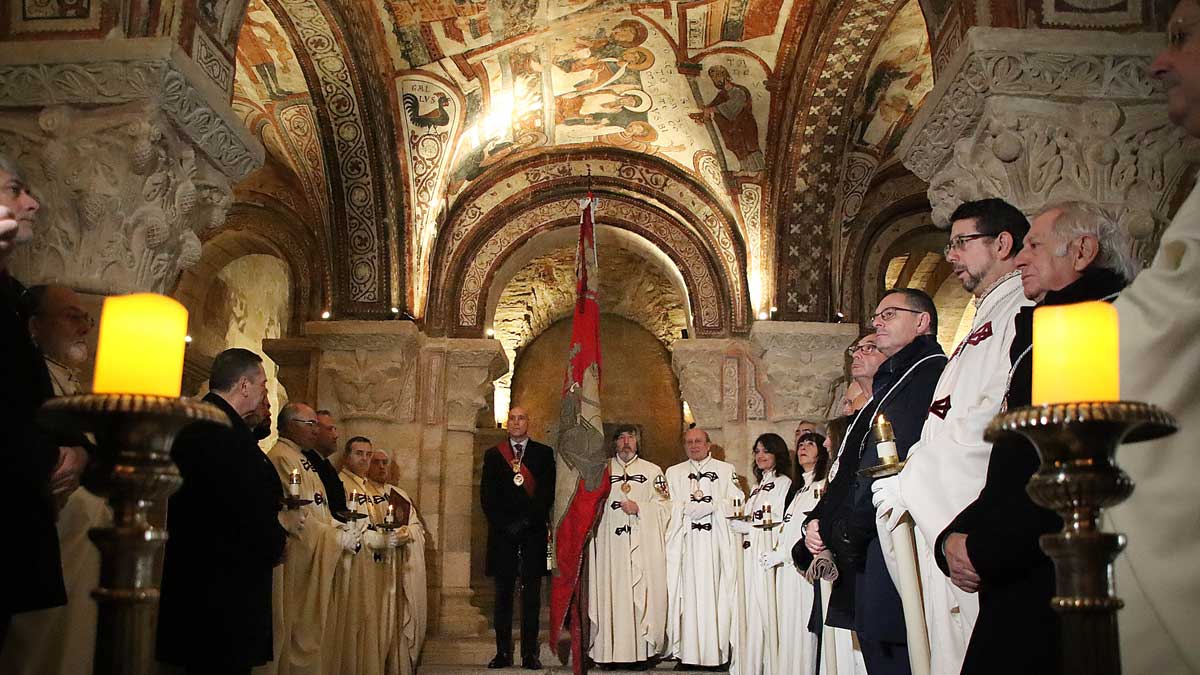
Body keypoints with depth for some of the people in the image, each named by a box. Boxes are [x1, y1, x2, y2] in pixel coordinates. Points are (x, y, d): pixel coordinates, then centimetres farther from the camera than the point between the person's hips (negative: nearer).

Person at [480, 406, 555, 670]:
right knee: (503, 593, 2)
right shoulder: (493, 454, 13)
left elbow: (548, 493, 0)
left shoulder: (544, 453, 8)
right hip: (503, 531, 1)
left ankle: (530, 653, 1)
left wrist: (526, 521, -9)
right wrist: (503, 524, -6)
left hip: (533, 531, -1)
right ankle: (503, 652, 6)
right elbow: (486, 495, 6)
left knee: (531, 594, -1)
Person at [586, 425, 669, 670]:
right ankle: (610, 652, 2)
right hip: (610, 545, 1)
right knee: (610, 594, -3)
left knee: (642, 595, -4)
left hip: (644, 545, 0)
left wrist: (640, 509, -9)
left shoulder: (652, 471, 10)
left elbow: (663, 506, 5)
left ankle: (643, 650, 1)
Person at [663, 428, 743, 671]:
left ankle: (717, 652, -2)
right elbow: (668, 505, 8)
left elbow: (736, 503, 2)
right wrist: (688, 508, -8)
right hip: (685, 542, 1)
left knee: (715, 592, -5)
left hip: (717, 542, -1)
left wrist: (710, 506, -9)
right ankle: (688, 653, -3)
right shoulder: (673, 473, 18)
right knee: (688, 593, -4)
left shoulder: (726, 470, 12)